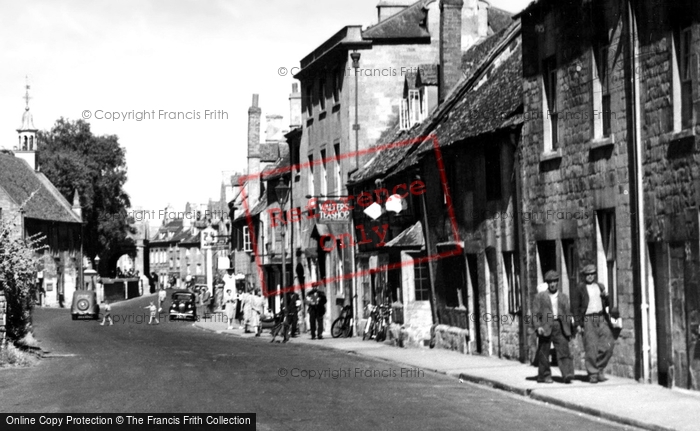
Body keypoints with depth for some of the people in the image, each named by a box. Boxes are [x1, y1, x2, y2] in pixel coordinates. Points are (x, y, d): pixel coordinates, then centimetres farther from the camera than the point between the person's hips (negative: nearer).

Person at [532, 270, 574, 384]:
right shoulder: (540, 296, 7)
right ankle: (544, 376, 12)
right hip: (545, 327, -1)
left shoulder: (563, 296, 16)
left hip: (560, 326, 1)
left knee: (564, 350, -11)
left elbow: (567, 314, 16)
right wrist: (538, 326, -13)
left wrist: (568, 330, 11)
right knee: (544, 352, 2)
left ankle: (567, 375, -21)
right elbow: (535, 313, 2)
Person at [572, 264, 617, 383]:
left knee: (608, 345, -7)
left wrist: (606, 296, -1)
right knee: (591, 347, -6)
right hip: (587, 320, -4)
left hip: (601, 319, 4)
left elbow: (607, 304, 22)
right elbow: (575, 306, 0)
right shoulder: (580, 288, 1)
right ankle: (592, 374, 2)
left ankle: (600, 369, 11)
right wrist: (578, 324, -6)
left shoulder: (600, 286, 14)